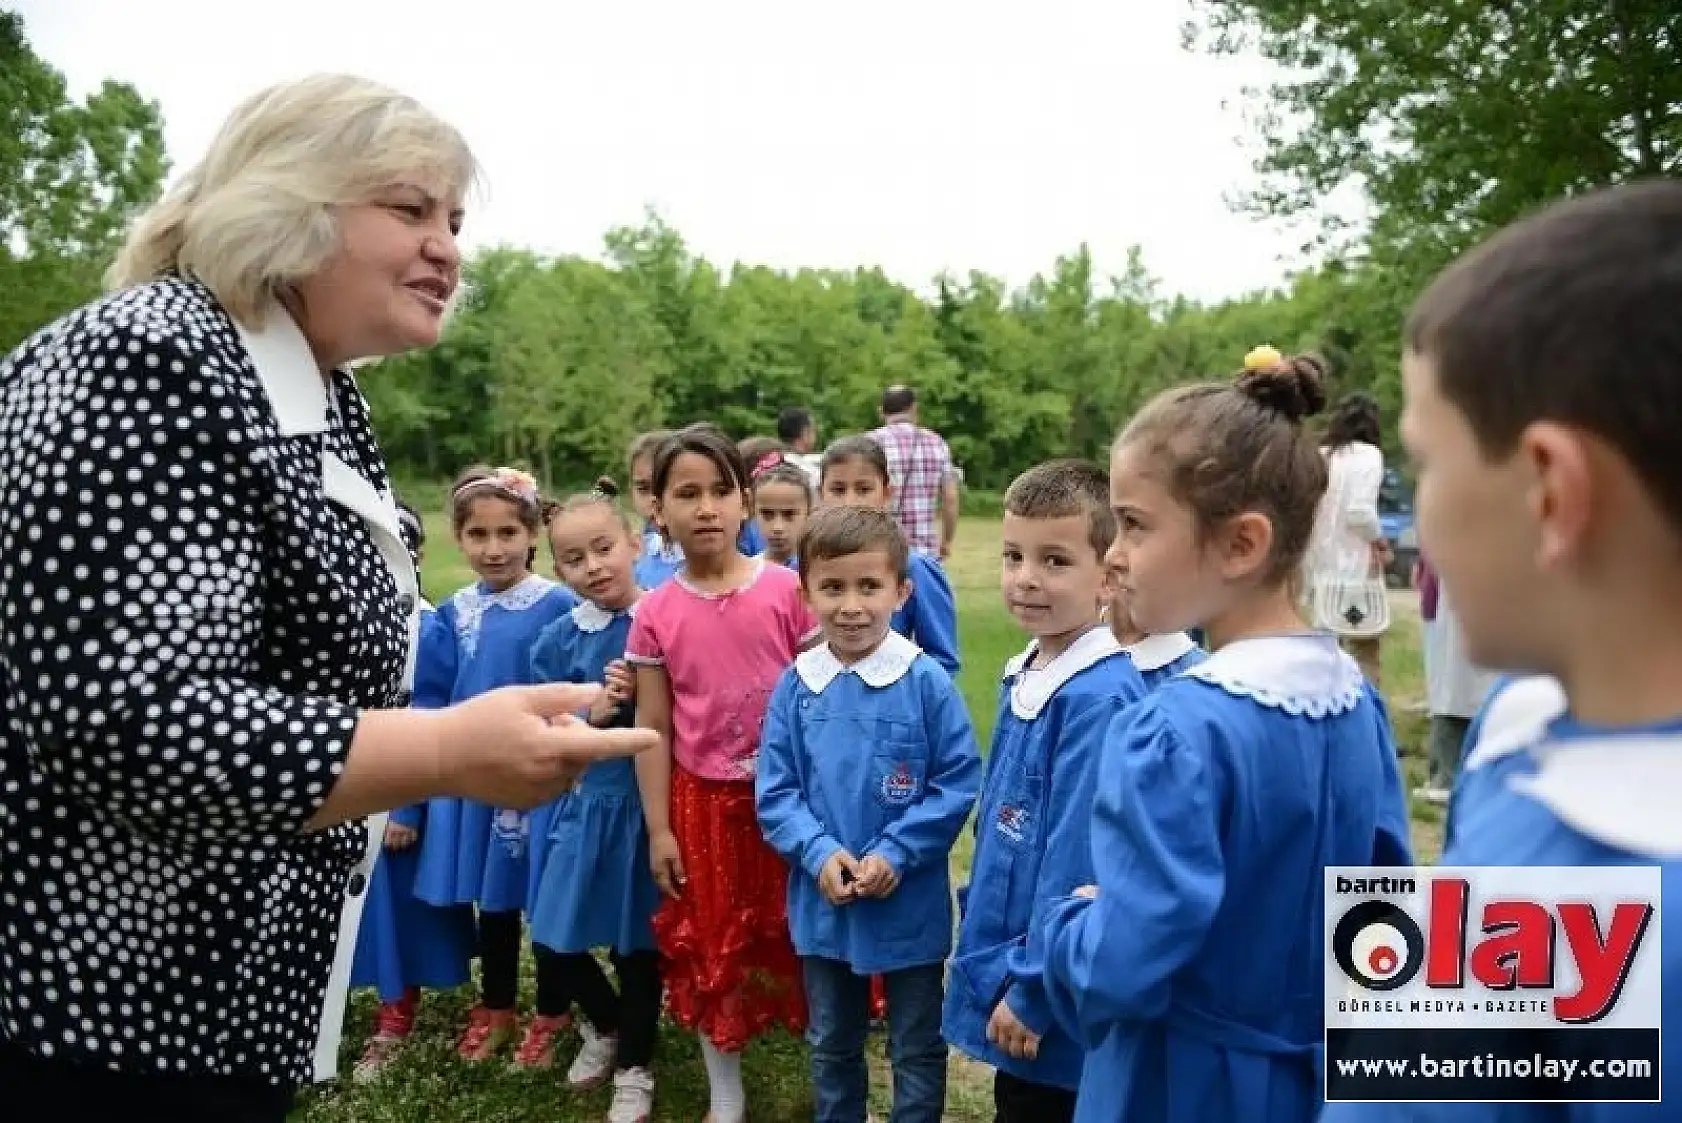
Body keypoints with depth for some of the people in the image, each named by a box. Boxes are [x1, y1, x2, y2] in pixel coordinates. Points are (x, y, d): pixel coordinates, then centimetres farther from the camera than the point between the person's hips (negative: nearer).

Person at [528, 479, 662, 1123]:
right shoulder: (558, 640, -2)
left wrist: (644, 703, -19)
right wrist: (593, 713, -18)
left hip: (647, 797, -3)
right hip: (585, 799, 3)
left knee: (638, 940, 10)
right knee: (553, 940, 9)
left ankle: (635, 1066, 33)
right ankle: (606, 1024, 39)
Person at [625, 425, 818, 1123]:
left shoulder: (787, 590, -8)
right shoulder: (656, 613, -5)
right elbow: (653, 728, 0)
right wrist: (658, 829, -1)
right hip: (701, 801, 2)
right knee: (709, 948, 13)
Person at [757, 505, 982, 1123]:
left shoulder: (926, 682, -14)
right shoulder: (796, 685, -5)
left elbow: (959, 782, -12)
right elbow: (774, 791, -1)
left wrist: (896, 853, -18)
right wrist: (819, 852, -16)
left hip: (911, 903, -3)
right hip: (821, 904, 3)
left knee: (917, 1049, 15)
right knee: (831, 1045, 23)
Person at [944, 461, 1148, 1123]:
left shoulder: (1100, 699, -24)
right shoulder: (1023, 678, 4)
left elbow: (1078, 864, -23)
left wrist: (1031, 991, -17)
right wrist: (990, 961, 16)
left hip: (1058, 1003, -8)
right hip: (1007, 976, 8)